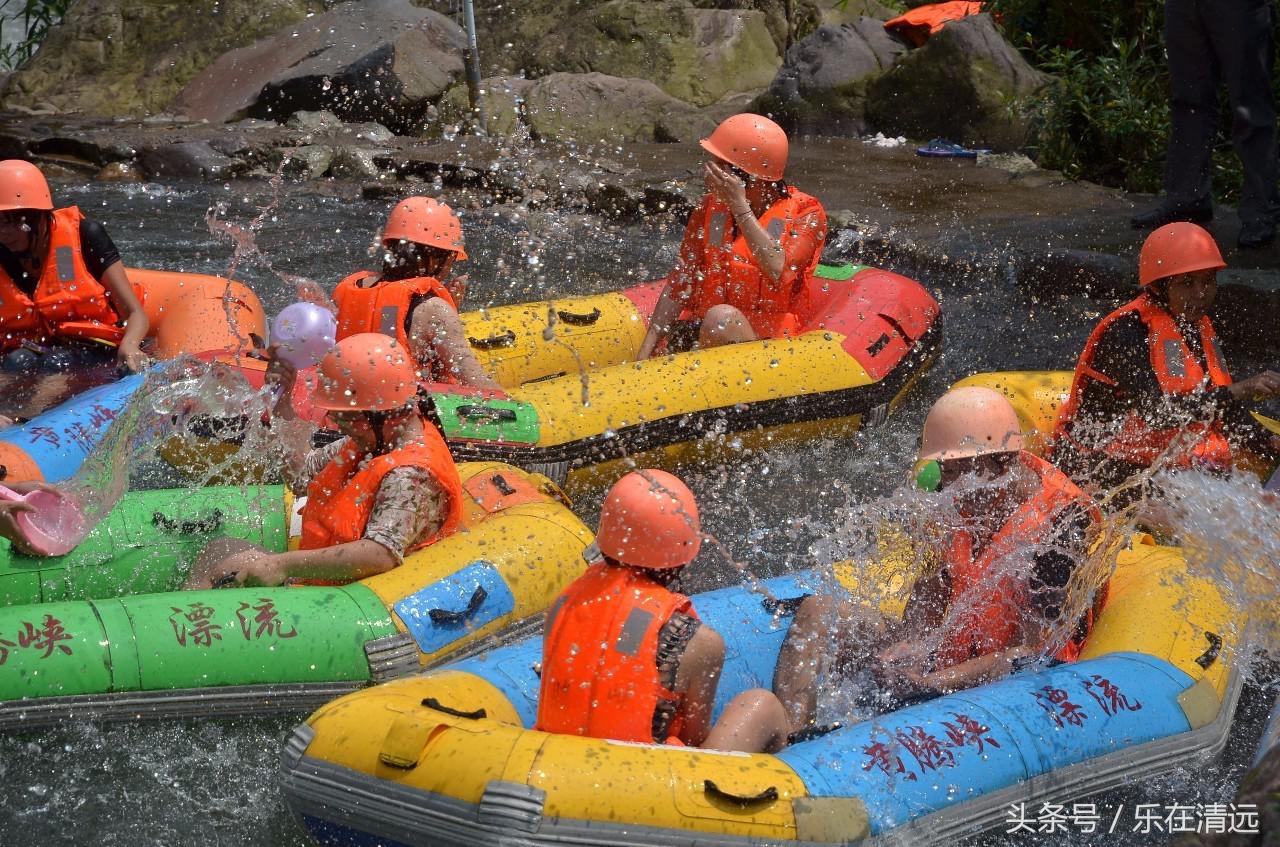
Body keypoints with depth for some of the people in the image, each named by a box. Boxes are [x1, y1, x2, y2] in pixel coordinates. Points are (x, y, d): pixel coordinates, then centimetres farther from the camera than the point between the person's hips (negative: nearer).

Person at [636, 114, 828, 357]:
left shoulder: (806, 213, -5)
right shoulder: (710, 207, 7)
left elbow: (779, 273, -24)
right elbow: (679, 285, 4)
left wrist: (740, 206, -21)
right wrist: (645, 353, -6)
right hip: (705, 332, 4)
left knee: (721, 317, -33)